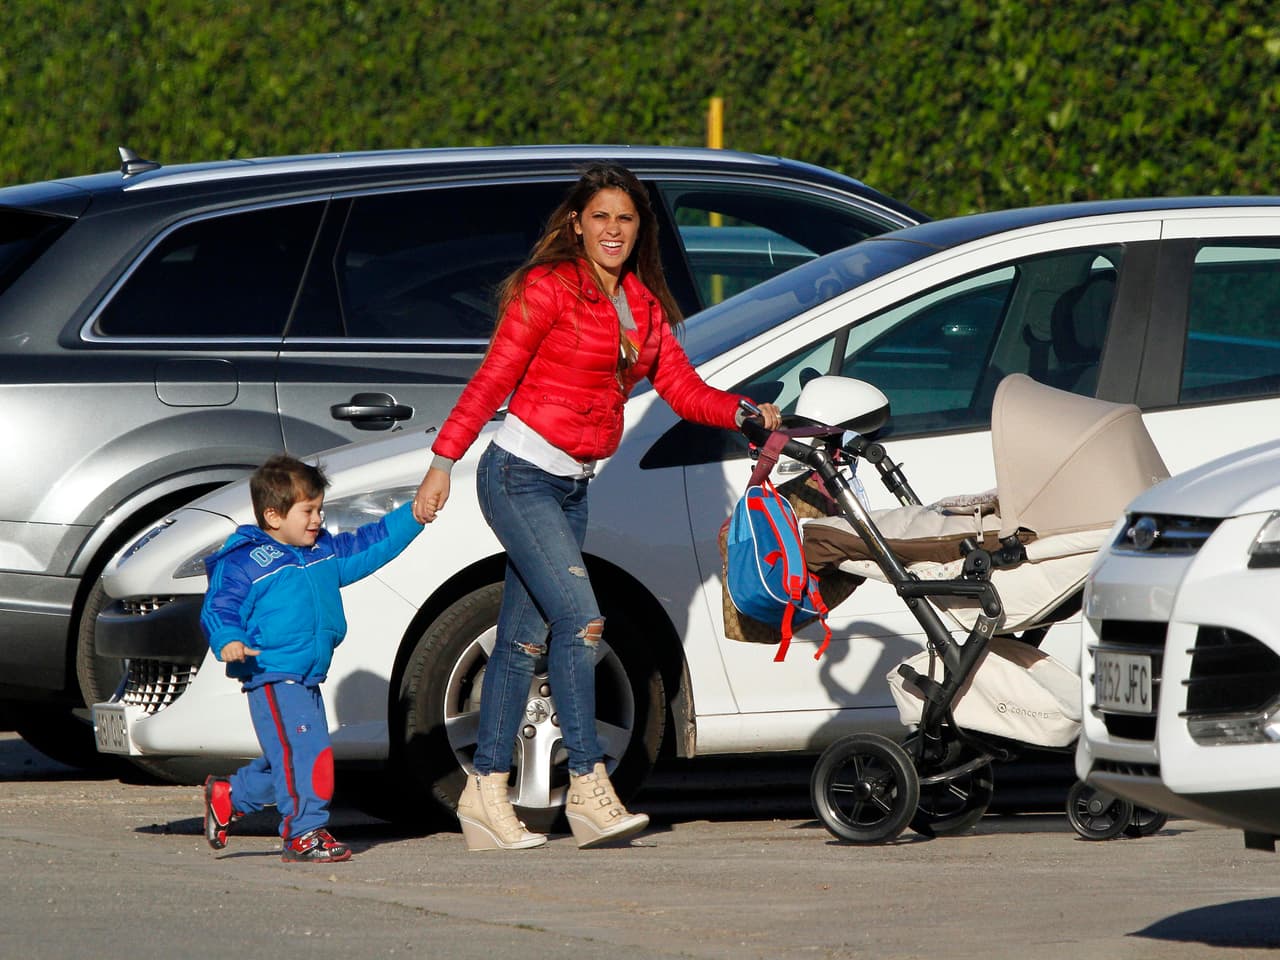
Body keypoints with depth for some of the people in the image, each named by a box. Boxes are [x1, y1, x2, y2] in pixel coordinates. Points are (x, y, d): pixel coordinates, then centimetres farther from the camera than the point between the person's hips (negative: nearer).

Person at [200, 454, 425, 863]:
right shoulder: (245, 563, -9)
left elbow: (368, 546, 22)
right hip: (272, 677, -9)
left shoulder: (324, 553, 14)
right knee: (301, 751, -16)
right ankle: (303, 833, -10)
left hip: (307, 680, 9)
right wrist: (229, 641, -34)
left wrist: (412, 516, 15)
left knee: (284, 760, 15)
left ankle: (228, 797, 34)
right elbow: (219, 609, -14)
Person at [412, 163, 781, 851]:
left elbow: (683, 390, 6)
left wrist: (744, 412, -11)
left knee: (525, 639, 8)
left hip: (571, 486, 7)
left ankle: (484, 794, 12)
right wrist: (443, 463, -16)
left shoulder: (644, 304, 12)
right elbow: (493, 380, -11)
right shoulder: (549, 287, -9)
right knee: (579, 618, -18)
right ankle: (587, 789, -18)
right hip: (519, 476, -7)